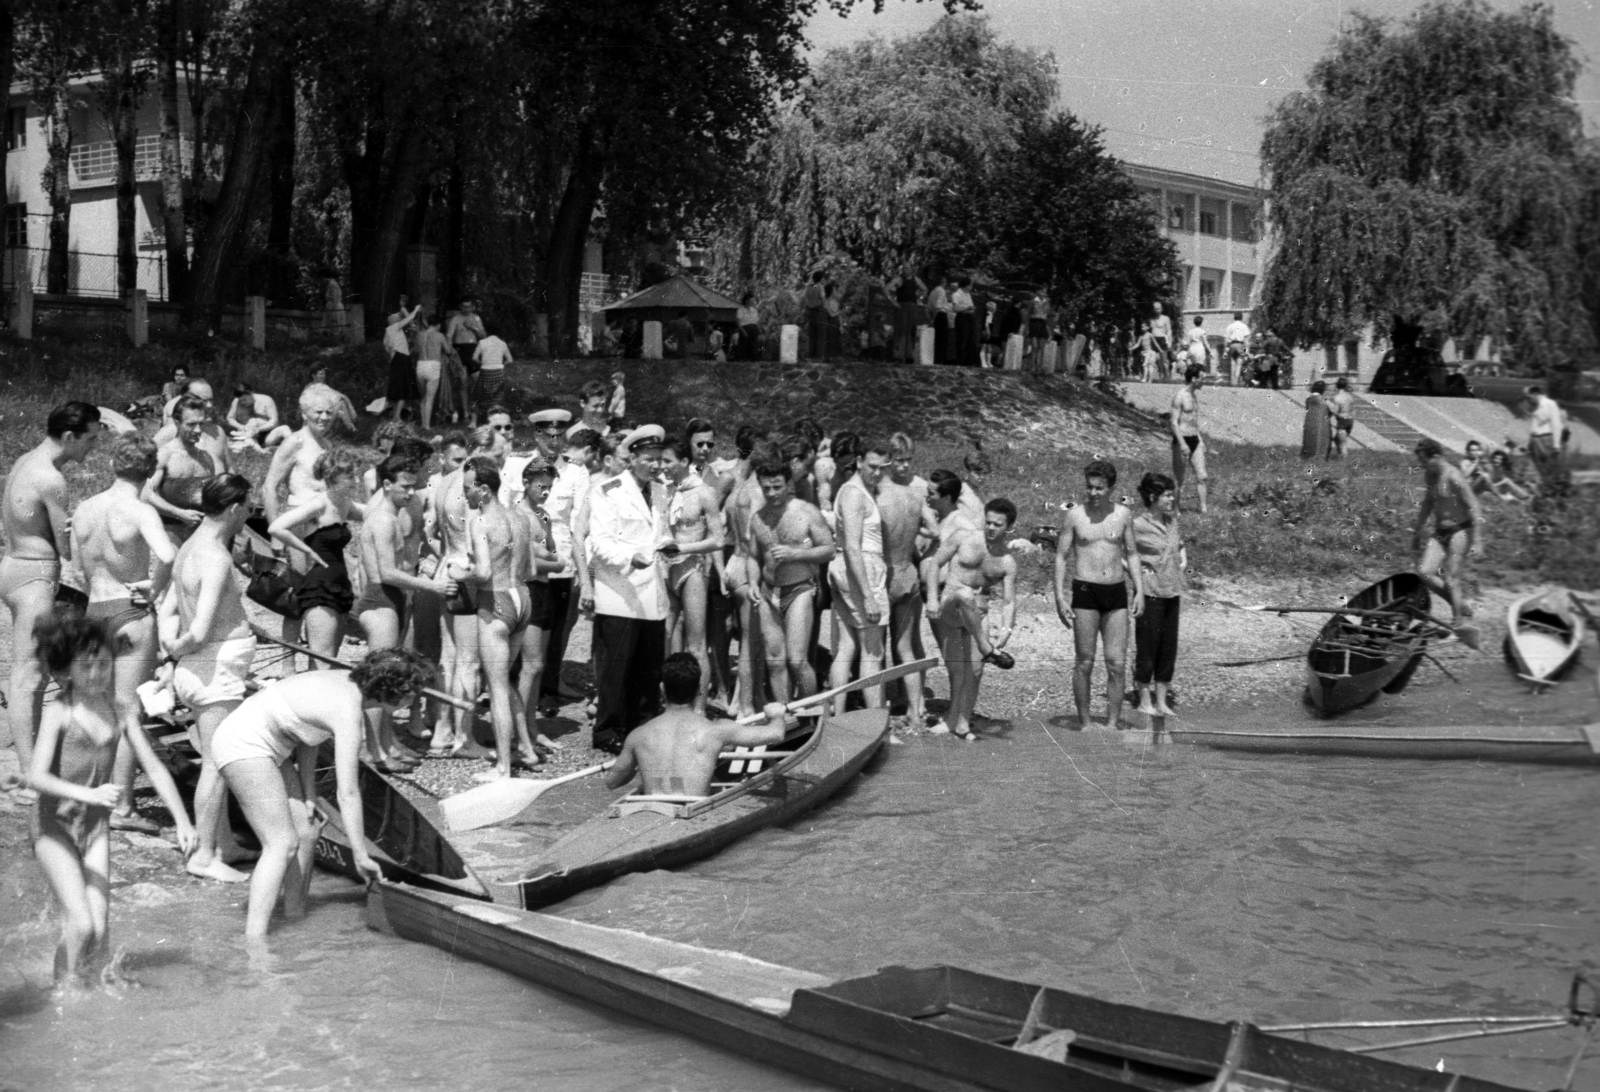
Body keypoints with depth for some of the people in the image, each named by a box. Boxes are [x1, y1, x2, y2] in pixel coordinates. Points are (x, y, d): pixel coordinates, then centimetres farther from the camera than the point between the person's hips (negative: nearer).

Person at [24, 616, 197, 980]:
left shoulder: (119, 714, 1)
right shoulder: (59, 713, -11)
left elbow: (155, 769, 6)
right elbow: (35, 777, -21)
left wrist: (182, 820, -2)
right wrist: (89, 794, -34)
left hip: (96, 827, 4)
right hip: (55, 826, -4)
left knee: (99, 933, -5)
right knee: (81, 925, -15)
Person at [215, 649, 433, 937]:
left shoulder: (346, 684, 2)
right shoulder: (349, 713, -24)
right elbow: (348, 794, -22)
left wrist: (309, 792, 3)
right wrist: (361, 857, -15)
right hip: (243, 746, -10)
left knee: (306, 834, 9)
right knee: (282, 844, -14)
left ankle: (295, 919, 20)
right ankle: (253, 943, -17)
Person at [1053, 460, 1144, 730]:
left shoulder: (1123, 514, 6)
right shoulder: (1074, 515, -1)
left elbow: (1132, 554, 14)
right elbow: (1061, 556, 2)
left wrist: (1140, 590, 5)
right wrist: (1059, 598, -6)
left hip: (1116, 592, 2)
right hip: (1085, 592, -2)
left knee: (1117, 663, -2)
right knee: (1085, 662, 1)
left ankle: (1113, 723, 6)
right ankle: (1084, 723, 10)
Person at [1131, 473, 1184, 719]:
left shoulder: (1172, 522, 9)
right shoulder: (1138, 526, -11)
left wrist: (1183, 562, 11)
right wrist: (1136, 570, -11)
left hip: (1172, 592, 6)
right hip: (1149, 593, -6)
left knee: (1169, 648, 8)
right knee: (1147, 646, 1)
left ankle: (1161, 701, 17)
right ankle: (1145, 701, 11)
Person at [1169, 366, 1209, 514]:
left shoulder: (1196, 393, 12)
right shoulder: (1180, 397, -14)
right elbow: (1174, 422, -17)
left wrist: (1200, 438, 20)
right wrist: (1182, 444, -23)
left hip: (1195, 440, 8)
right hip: (1182, 440, -8)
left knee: (1201, 476, 1)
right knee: (1178, 478, 1)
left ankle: (1203, 509, 2)